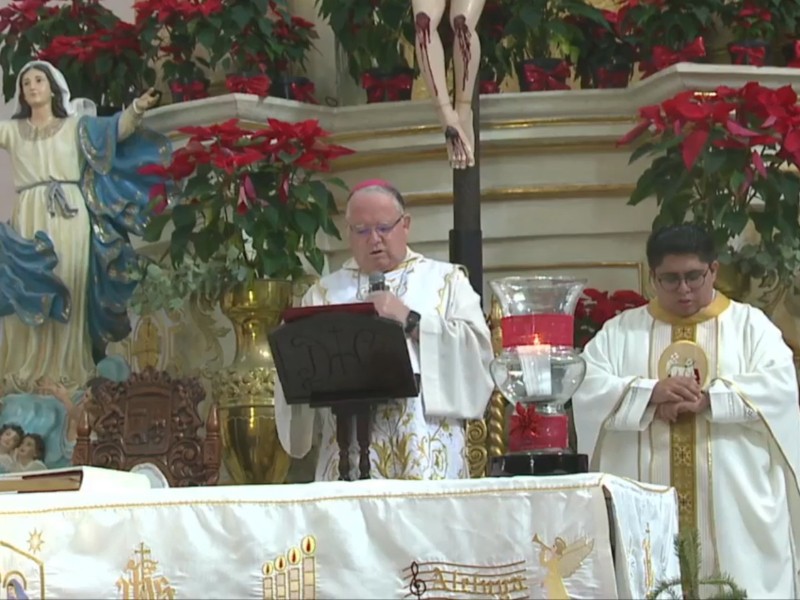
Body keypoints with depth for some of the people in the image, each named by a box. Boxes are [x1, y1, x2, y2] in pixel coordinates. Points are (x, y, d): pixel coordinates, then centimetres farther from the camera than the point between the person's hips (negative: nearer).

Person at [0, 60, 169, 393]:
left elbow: (115, 130, -2)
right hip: (29, 218, 1)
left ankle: (69, 372, -1)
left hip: (69, 218, -1)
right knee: (28, 297, -3)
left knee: (70, 293, -3)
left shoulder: (75, 125, 12)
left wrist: (136, 109, -20)